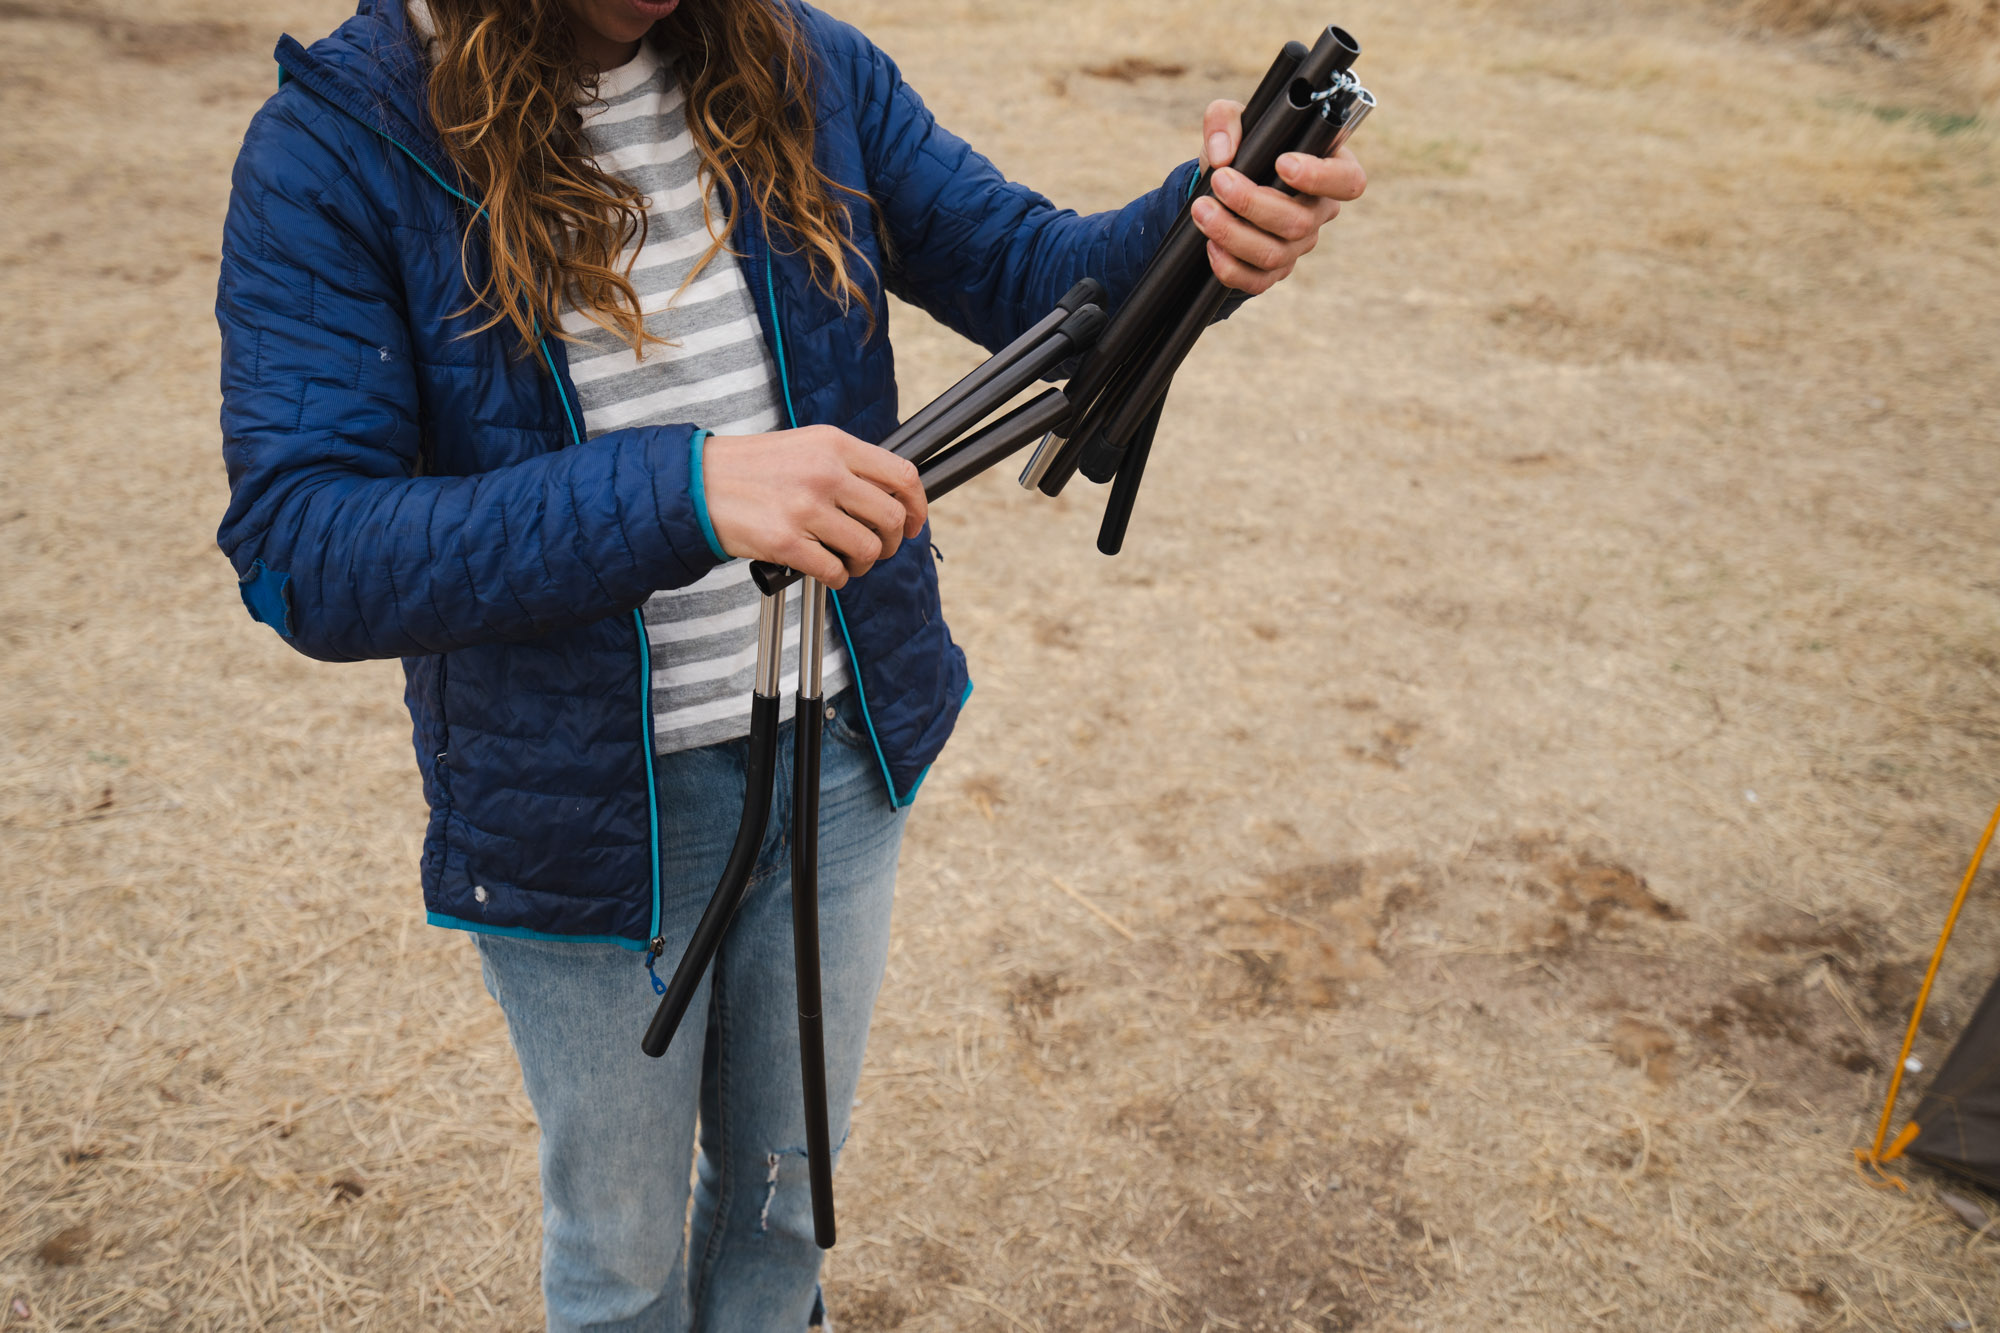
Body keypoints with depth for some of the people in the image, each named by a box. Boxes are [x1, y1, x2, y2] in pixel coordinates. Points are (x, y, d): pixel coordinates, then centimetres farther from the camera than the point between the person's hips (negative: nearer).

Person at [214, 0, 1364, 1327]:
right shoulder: (336, 147, -17)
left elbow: (1027, 270, 0)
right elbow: (298, 552, -26)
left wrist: (1196, 227, -24)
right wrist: (684, 493, -40)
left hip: (841, 757, 4)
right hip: (583, 806, -3)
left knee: (789, 1179, 27)